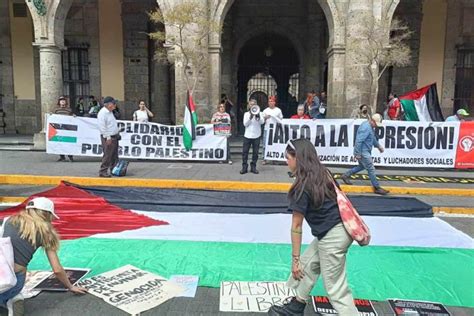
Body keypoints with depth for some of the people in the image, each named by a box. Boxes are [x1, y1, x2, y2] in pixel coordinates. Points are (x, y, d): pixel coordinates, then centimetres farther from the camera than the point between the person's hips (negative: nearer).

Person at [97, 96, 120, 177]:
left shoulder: (110, 112, 15)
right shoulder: (102, 113, -16)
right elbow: (102, 127, -20)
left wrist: (117, 134, 18)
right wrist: (108, 137, -21)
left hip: (114, 136, 10)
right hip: (108, 138, -10)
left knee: (115, 155, 14)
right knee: (107, 155, -8)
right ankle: (103, 171, -1)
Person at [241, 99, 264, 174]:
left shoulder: (259, 113, 5)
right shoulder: (246, 114, 7)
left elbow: (262, 122, -11)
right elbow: (245, 124, -4)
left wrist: (258, 115, -27)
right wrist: (250, 117, -17)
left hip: (256, 136, 0)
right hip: (247, 135, 0)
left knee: (255, 152, 4)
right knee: (245, 151, -1)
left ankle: (253, 167, 14)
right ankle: (244, 167, 6)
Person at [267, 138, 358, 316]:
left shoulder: (302, 187, -17)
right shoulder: (322, 174, 5)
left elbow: (296, 226, -12)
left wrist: (294, 258, -5)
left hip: (332, 237, -9)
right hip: (339, 230, 9)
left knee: (335, 288, 3)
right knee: (307, 264, 22)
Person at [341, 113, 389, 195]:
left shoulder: (370, 126, 10)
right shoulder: (365, 128, -23)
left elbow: (373, 138, 27)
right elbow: (358, 141, -27)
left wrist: (378, 146, 29)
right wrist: (358, 154, -25)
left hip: (366, 151, 11)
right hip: (363, 152, -11)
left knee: (362, 166, 24)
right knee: (371, 169, -4)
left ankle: (345, 176, 32)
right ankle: (377, 188, 6)